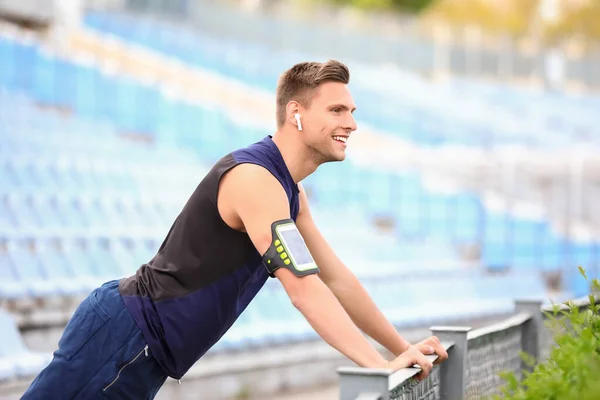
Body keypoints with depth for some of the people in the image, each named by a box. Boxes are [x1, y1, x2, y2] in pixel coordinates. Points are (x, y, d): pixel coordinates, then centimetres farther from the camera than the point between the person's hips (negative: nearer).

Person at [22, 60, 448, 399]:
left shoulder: (293, 194, 12)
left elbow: (338, 280, 18)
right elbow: (303, 288, -26)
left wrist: (403, 348, 13)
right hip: (122, 333, -9)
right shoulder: (254, 178, -20)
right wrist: (380, 365, -27)